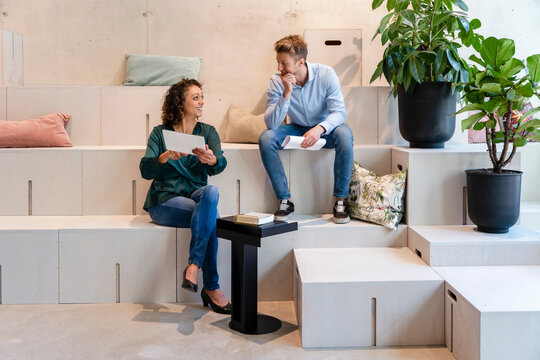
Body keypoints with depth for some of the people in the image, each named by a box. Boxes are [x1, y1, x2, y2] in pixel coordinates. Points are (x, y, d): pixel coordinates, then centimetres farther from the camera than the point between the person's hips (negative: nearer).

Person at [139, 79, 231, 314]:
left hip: (197, 195, 3)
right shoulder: (160, 133, 3)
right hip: (164, 200, -3)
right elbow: (145, 171, -9)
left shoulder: (208, 132, 9)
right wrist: (166, 157, -29)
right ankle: (211, 288, -25)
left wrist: (211, 160, -35)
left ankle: (193, 266, -33)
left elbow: (220, 164, -10)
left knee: (211, 191, -33)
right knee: (209, 215, -31)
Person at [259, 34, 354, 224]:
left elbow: (339, 112, -22)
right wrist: (286, 94, -35)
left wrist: (320, 129, -42)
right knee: (266, 138, -27)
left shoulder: (326, 74, -18)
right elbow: (271, 124, -23)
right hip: (296, 129, 2)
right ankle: (285, 200, -18)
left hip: (324, 130, -1)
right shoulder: (276, 82, -15)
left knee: (344, 134, -34)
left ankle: (340, 200, -23)